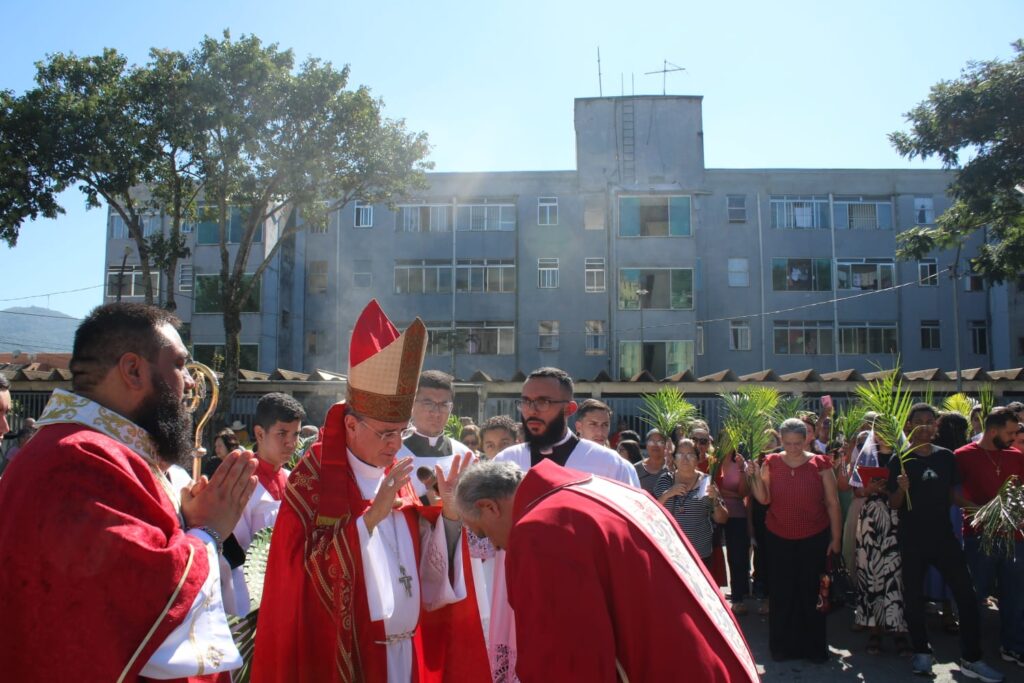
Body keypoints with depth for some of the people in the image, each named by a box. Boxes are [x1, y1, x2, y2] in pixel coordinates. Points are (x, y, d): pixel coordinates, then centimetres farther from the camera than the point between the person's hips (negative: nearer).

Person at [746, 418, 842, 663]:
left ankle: (813, 647, 23)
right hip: (779, 538, 1)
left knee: (811, 592, 6)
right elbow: (764, 499, -3)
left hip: (814, 538, -1)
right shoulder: (771, 463, -2)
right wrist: (755, 476, -17)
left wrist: (836, 538, -2)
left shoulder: (820, 464, -6)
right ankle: (782, 646, 21)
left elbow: (833, 503, -2)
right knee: (781, 593, 6)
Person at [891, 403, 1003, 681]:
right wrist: (901, 489, -25)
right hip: (912, 539, -2)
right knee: (913, 596, 7)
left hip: (943, 535, 3)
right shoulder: (899, 460, -5)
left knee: (967, 595, 0)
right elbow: (894, 504, -5)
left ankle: (971, 659, 11)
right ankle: (922, 653, 23)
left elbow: (954, 495, 11)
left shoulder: (946, 457, 4)